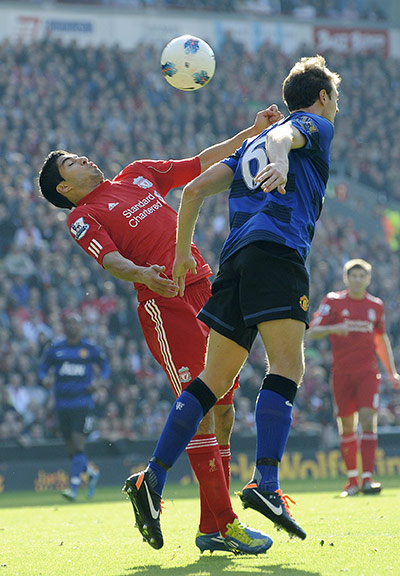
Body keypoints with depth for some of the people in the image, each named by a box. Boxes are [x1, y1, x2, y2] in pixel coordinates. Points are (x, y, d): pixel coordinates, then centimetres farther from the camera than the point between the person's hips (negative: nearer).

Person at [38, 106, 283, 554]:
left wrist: (253, 132, 25)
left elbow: (202, 164, 29)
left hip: (205, 291, 7)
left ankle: (210, 528, 6)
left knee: (223, 407, 3)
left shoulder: (138, 174, 24)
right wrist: (140, 274, -33)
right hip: (165, 305, -7)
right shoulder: (83, 218, 4)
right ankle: (223, 524, -13)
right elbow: (111, 260, -12)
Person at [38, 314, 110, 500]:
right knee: (71, 448, 7)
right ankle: (91, 471, 34)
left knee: (78, 443, -15)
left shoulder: (90, 348, 2)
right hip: (62, 405, 3)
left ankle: (74, 487, -17)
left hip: (83, 403, -3)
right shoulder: (54, 349, 7)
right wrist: (44, 378, -11)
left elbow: (105, 365, 13)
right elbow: (43, 368, 12)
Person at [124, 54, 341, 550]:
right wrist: (279, 162, -34)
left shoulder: (251, 143, 34)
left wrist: (182, 252, 31)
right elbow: (283, 135, -12)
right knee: (287, 368, -14)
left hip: (235, 258, 7)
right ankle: (265, 484, -28)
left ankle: (153, 479, -4)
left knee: (215, 378, 6)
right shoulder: (315, 124, 13)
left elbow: (194, 189, 26)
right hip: (277, 249, -7)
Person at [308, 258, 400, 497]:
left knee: (368, 420, -14)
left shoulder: (376, 305, 10)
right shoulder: (333, 301, 0)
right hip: (342, 373, -1)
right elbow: (312, 332, -6)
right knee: (347, 426, 3)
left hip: (368, 372, 1)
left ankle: (368, 478, -17)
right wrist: (333, 328, -25)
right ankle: (352, 480, 14)